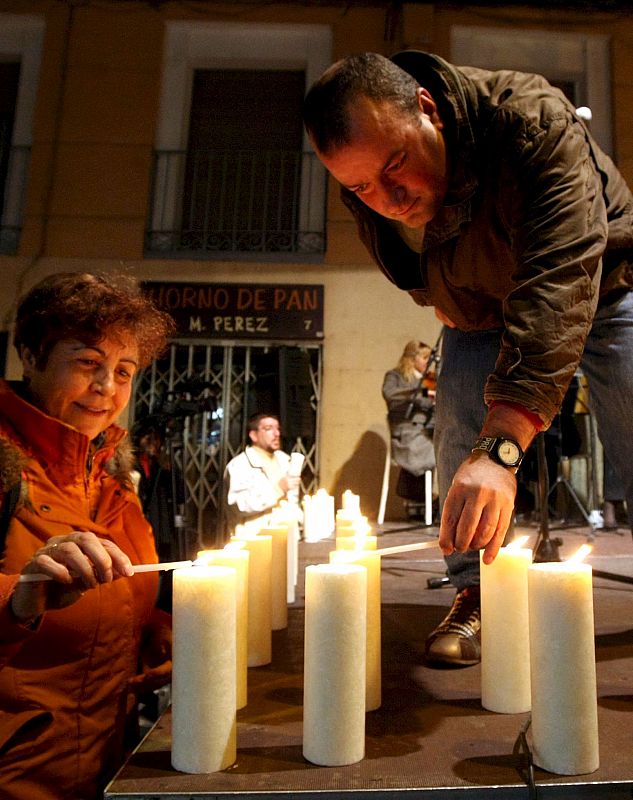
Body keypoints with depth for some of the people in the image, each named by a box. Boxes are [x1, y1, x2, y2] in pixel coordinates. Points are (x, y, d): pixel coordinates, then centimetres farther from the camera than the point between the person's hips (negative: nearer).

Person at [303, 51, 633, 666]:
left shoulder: (533, 121, -38)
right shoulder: (364, 182, -21)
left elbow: (561, 282, -50)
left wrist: (501, 446, -59)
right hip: (481, 304, 4)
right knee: (459, 437, -12)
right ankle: (476, 595, 4)